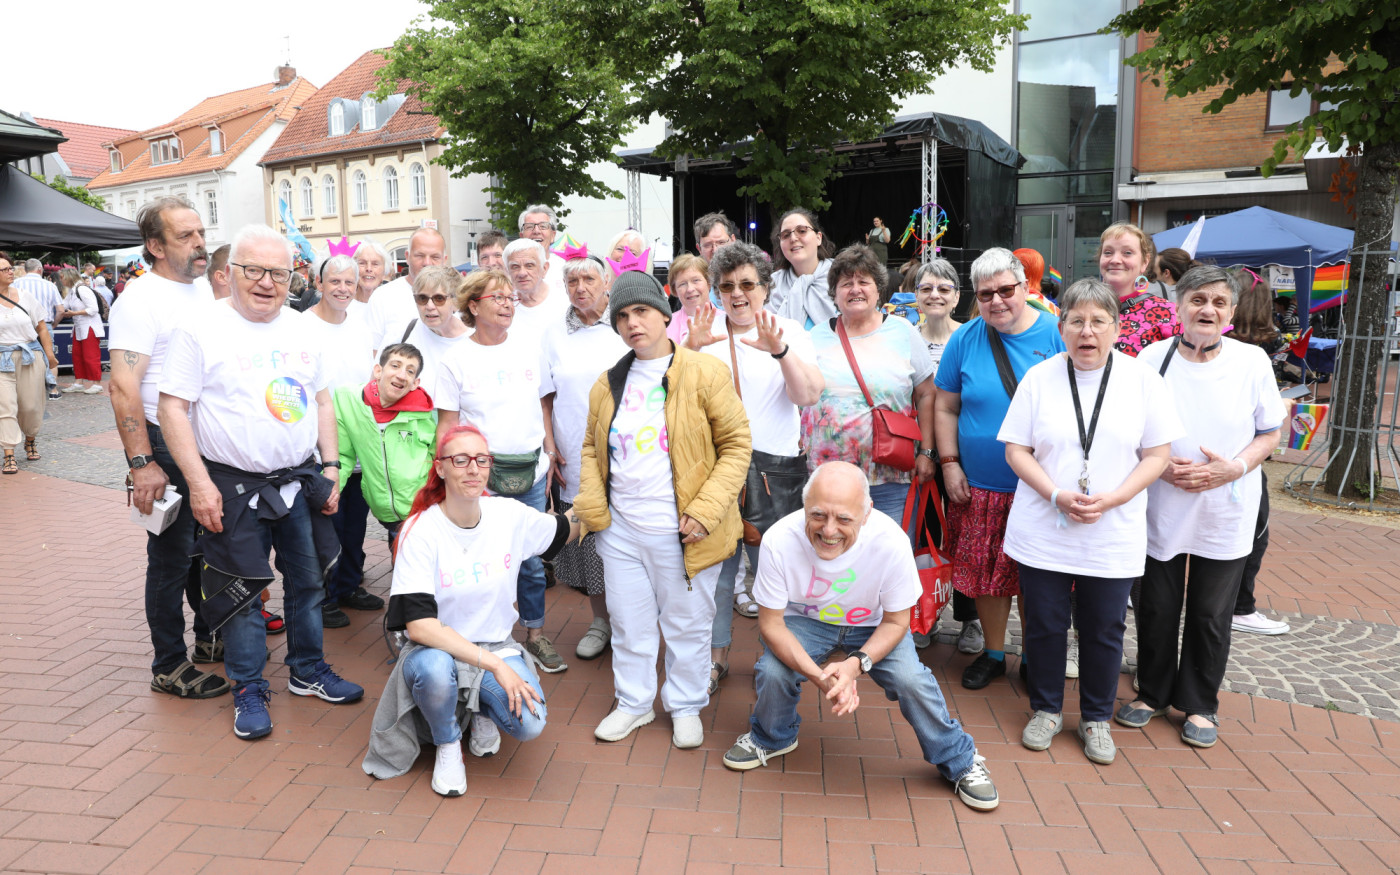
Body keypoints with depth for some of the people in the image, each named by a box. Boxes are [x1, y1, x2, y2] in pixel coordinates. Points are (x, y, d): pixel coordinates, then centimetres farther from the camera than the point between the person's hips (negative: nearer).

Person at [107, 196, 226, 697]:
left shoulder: (203, 295, 10)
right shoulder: (141, 299, -14)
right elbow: (123, 387, -21)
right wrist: (141, 463, -25)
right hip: (166, 447, -8)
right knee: (172, 556, 1)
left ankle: (210, 638, 34)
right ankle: (169, 667, 15)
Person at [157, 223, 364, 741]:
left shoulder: (301, 329, 8)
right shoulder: (202, 330, -8)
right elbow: (172, 408, -10)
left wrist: (331, 467, 7)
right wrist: (199, 483, -15)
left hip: (301, 480, 5)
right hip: (234, 487, -5)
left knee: (307, 581, 14)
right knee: (242, 592, 4)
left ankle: (308, 671, 32)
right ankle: (248, 689, 21)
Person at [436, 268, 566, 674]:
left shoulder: (529, 348, 6)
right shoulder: (457, 359, -2)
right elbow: (447, 424, -1)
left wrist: (551, 454, 11)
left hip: (531, 473, 3)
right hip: (480, 476, -3)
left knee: (532, 560, 9)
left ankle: (535, 634, 25)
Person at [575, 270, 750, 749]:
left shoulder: (705, 374, -8)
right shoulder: (608, 384, 7)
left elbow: (736, 445, -7)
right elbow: (592, 448, 16)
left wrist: (705, 511, -15)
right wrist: (592, 507, 2)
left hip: (681, 533, -4)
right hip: (620, 530, 4)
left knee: (687, 624, 11)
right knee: (629, 623, 16)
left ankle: (685, 706, 33)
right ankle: (634, 703, 37)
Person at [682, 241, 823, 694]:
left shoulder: (789, 332, 4)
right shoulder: (703, 330, 7)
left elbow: (809, 395, -9)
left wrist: (779, 350, -23)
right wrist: (690, 349, -17)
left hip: (773, 466, -1)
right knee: (714, 565, 8)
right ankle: (715, 656, 23)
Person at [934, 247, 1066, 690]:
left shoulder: (1054, 334, -5)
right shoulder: (964, 340, 1)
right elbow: (945, 408, 7)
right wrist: (950, 465, 0)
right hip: (980, 485, 2)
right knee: (985, 572, 11)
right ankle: (993, 653, 30)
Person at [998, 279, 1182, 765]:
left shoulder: (1143, 380, 0)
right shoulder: (1039, 377, 0)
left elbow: (1156, 455, 0)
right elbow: (1016, 451, -1)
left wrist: (1111, 499, -15)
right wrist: (1057, 495, -16)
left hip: (1113, 536, 0)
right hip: (1042, 531, 0)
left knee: (1103, 630, 9)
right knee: (1044, 624, 9)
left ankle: (1097, 719, 30)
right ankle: (1047, 710, 30)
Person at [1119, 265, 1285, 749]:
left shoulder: (1253, 361, -4)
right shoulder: (1152, 358, -5)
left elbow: (1269, 433, 3)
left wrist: (1234, 468, -15)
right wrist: (1160, 465, -15)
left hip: (1226, 513, 0)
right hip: (1162, 509, 0)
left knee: (1210, 615, 10)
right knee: (1157, 609, 11)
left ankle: (1199, 703, 29)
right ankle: (1153, 692, 31)